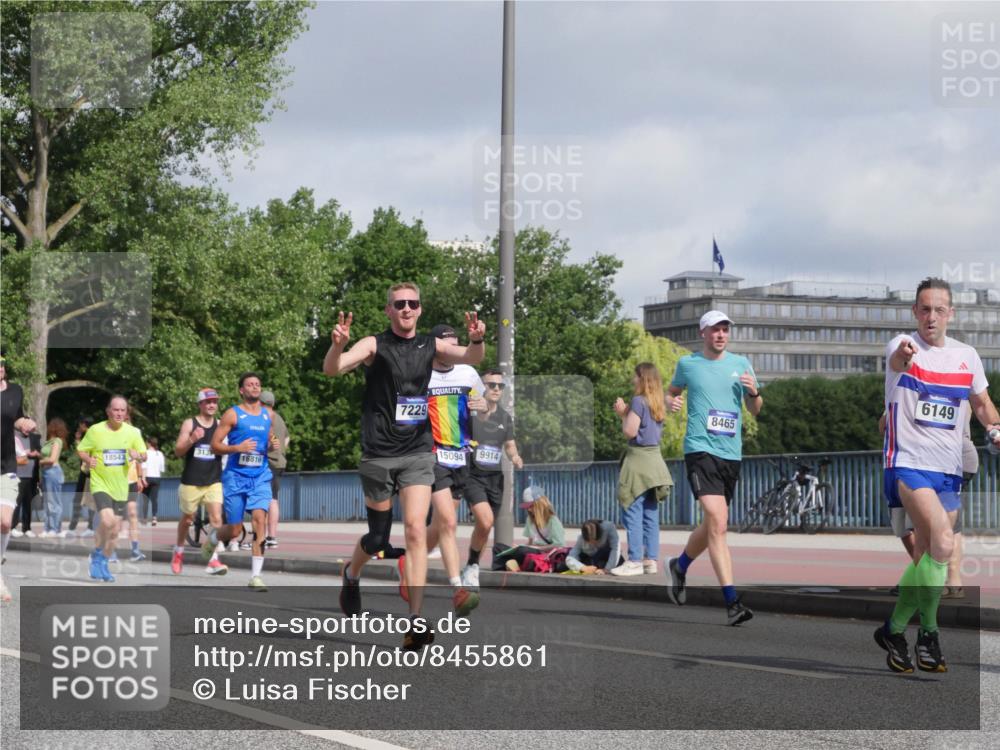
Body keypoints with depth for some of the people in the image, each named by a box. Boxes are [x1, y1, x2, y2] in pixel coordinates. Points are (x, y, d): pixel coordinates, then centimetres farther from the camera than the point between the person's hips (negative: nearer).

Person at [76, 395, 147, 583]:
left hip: (120, 487, 4)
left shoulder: (132, 432, 0)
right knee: (107, 520, -25)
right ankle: (97, 554, 0)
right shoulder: (95, 430, -7)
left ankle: (103, 564, 29)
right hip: (100, 484, -4)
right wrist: (88, 459, -17)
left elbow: (144, 455, 8)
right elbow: (81, 450, 4)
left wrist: (138, 456, -15)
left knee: (115, 530, 9)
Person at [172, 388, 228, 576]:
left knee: (216, 518, -15)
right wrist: (192, 440, -25)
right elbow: (178, 451, -7)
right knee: (187, 519, 14)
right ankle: (178, 552, 38)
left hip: (213, 481, 1)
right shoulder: (189, 424, -2)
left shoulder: (220, 425, 5)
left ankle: (213, 560, -16)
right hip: (191, 481, -1)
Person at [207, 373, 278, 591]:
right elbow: (215, 445, -3)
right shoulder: (233, 414, -3)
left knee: (260, 518, -18)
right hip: (235, 477, -3)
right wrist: (238, 448, -19)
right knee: (235, 530, 2)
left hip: (260, 477, 3)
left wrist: (273, 445, 1)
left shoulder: (268, 415, 11)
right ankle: (212, 537, 39)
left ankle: (256, 575, -16)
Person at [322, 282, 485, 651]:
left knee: (416, 530, -12)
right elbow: (332, 369, -17)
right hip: (378, 454, -2)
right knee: (378, 538, 8)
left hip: (418, 453, 2)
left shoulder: (431, 346, 6)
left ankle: (415, 621, -15)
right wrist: (337, 345, -39)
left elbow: (471, 358, -7)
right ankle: (351, 575, 42)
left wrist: (476, 340, -30)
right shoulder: (374, 345, -4)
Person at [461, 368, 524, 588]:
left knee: (484, 527, 7)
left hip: (495, 477, 5)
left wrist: (515, 457, -1)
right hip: (472, 475, -5)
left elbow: (509, 445, 20)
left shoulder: (504, 417, 9)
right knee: (485, 521, -23)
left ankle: (472, 570, 25)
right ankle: (472, 566, -4)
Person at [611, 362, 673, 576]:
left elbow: (630, 431, -15)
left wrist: (623, 413, -1)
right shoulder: (657, 405, 14)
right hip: (654, 458, 9)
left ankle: (635, 561, -10)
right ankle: (651, 559, 10)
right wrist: (625, 413, 13)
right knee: (651, 515, 9)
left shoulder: (639, 401, -11)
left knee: (632, 512, -7)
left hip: (638, 459, -9)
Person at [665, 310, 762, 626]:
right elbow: (673, 392, 22)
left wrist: (754, 392, -4)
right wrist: (670, 402, -1)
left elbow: (755, 410, 18)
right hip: (700, 449, -4)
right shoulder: (688, 363, 5)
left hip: (732, 454, 4)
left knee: (712, 526, 14)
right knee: (718, 522, -18)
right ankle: (732, 602, -22)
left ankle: (679, 566, 44)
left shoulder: (741, 364, 12)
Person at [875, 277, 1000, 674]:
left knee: (926, 558, 8)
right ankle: (928, 631, -11)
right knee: (942, 542, -24)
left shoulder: (967, 356, 9)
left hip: (948, 470, 6)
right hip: (908, 463, -6)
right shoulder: (903, 346, -7)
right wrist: (904, 355, -57)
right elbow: (896, 361, -32)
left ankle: (894, 628, 25)